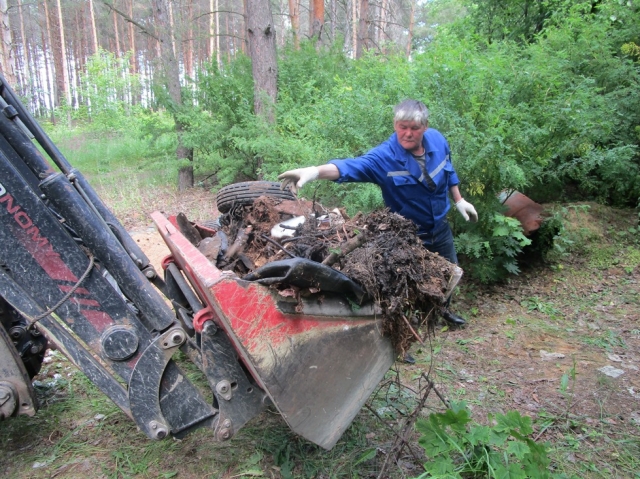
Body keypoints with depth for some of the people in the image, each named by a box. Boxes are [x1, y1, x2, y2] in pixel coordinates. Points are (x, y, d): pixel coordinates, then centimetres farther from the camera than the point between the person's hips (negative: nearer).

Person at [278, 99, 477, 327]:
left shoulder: (437, 140, -11)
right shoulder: (384, 157, -28)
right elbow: (352, 166, -46)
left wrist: (459, 200, 14)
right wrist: (314, 171, -63)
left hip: (440, 227, 6)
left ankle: (444, 309, 54)